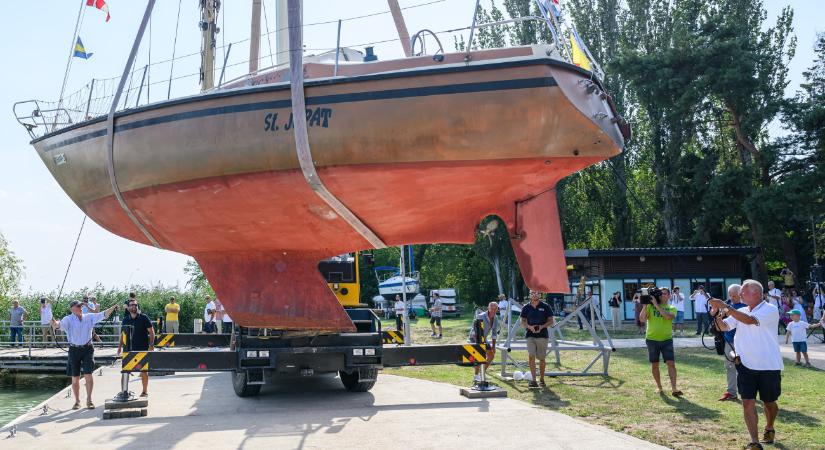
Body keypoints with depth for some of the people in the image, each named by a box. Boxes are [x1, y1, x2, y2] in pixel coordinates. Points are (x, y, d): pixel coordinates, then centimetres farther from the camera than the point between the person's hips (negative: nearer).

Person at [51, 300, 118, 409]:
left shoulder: (89, 317, 4)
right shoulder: (68, 320, -4)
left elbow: (103, 315, 1)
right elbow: (60, 324, -22)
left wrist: (113, 307, -13)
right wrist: (55, 323, -44)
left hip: (87, 349, 1)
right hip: (74, 350, -1)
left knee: (88, 375, -7)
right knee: (75, 378, 7)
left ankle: (89, 400, 3)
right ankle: (77, 401, 23)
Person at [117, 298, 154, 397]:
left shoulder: (144, 318, -2)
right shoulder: (125, 320, 9)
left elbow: (151, 332, -3)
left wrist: (151, 345, -11)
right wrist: (119, 347, 9)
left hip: (143, 349, -3)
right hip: (129, 349, 4)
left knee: (143, 370, 2)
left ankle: (145, 391, 13)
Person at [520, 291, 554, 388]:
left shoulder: (545, 306, 2)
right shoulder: (526, 307, 6)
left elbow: (551, 321, 3)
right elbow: (522, 322, 7)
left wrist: (542, 326, -15)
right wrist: (530, 327, -14)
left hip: (542, 335, 0)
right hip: (530, 335, 0)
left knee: (542, 358, 7)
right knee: (531, 356, -14)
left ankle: (542, 380, 22)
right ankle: (533, 380, -14)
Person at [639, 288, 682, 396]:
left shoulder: (671, 308, 5)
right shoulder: (650, 306, 4)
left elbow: (668, 316, -18)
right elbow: (642, 319, -6)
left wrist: (657, 305, -20)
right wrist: (645, 305, -13)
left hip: (667, 339, 0)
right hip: (652, 339, 1)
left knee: (671, 363, -9)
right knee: (654, 364, 8)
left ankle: (674, 388, -12)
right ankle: (658, 386, 22)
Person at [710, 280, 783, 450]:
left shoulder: (770, 310, -13)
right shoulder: (740, 312, 6)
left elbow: (749, 320, -29)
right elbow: (723, 327, 0)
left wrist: (726, 307, -31)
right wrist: (717, 313, -18)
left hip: (769, 367, -4)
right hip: (746, 365, 4)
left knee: (769, 402, 15)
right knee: (748, 402, -7)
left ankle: (769, 429, 42)